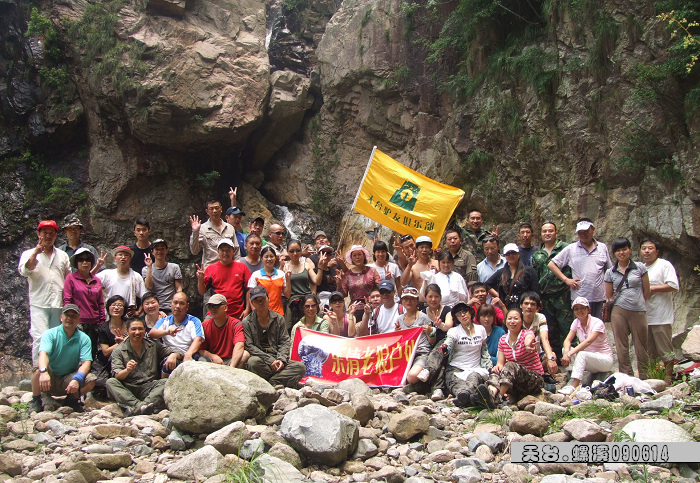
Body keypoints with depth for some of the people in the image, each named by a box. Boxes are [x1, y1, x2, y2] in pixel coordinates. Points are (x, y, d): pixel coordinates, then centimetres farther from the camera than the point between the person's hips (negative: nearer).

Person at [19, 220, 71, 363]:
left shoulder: (62, 255, 19)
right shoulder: (29, 254, 10)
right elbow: (24, 271, -10)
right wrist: (35, 253, -21)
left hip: (59, 304, 3)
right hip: (39, 304, -3)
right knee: (40, 338, -15)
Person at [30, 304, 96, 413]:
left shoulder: (84, 339, -1)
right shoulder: (50, 334, -6)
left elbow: (86, 362, -12)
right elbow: (43, 353, -25)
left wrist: (77, 379, -33)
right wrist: (43, 372, -46)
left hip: (68, 380, 2)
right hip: (49, 380, -2)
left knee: (91, 380, -25)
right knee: (39, 367, -32)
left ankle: (72, 400, 6)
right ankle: (36, 402, -10)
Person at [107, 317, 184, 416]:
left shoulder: (153, 346, 11)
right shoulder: (118, 351, 6)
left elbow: (177, 352, 10)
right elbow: (117, 376, -6)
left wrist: (173, 355, -15)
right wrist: (127, 370, -29)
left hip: (149, 387, 1)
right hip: (128, 390, -1)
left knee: (166, 382, -28)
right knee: (110, 382, -28)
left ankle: (134, 409, -45)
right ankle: (139, 405, -47)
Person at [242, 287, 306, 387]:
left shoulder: (279, 319, 15)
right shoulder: (247, 322, 6)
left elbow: (285, 342, 10)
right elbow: (249, 346, -4)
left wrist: (281, 359, -11)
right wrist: (270, 360, -15)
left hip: (276, 358, 3)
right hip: (260, 358, -2)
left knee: (301, 367, -22)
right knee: (253, 362, -38)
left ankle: (272, 382, -29)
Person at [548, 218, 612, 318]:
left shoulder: (603, 247, 11)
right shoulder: (570, 249, 3)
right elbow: (551, 264, 1)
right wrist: (566, 280, -6)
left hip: (599, 298, 2)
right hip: (580, 298, -2)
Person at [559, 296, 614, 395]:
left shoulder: (597, 323, -17)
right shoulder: (576, 322, 2)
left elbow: (589, 341, -32)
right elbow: (567, 340, -9)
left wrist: (570, 354, -42)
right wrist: (567, 352, -33)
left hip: (605, 359, -6)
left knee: (582, 354, -34)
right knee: (566, 349, -16)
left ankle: (573, 386, -43)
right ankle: (571, 380, -25)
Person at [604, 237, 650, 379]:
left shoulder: (640, 268, 4)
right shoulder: (610, 272, 7)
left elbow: (647, 291, 8)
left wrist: (637, 303, 12)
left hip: (638, 312, -1)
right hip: (619, 313, 1)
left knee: (641, 348, 4)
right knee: (622, 348, 3)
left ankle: (644, 378, 14)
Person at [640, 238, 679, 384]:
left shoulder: (664, 265, -4)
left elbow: (674, 286, -16)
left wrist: (652, 289, -14)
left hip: (660, 317, -7)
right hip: (644, 316, 7)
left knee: (665, 350, -4)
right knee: (649, 352, 13)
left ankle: (669, 378, 5)